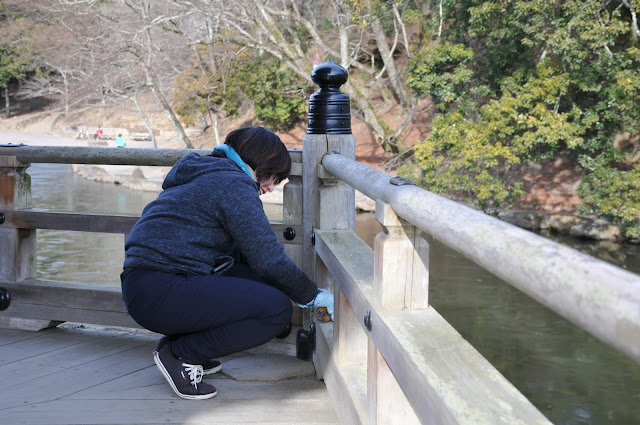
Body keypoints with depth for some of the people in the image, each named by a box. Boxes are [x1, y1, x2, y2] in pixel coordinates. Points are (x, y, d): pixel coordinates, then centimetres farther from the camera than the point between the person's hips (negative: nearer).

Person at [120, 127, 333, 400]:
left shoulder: (206, 176, 25)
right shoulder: (233, 185, -7)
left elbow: (245, 251, 30)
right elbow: (268, 258, -11)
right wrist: (313, 296, 3)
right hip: (162, 293, -10)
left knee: (260, 281, 15)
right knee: (277, 308, -13)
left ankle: (182, 341, 11)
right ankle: (181, 353, -5)